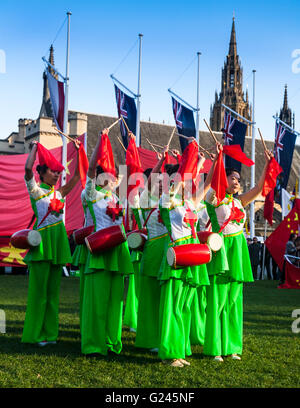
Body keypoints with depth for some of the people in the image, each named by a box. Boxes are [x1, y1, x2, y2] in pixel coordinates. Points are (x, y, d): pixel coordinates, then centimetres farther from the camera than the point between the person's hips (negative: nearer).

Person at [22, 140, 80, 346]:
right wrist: (35, 148, -2)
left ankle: (50, 332, 14)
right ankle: (35, 334, 3)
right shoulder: (35, 190, 1)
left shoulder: (60, 193, 17)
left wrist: (79, 151, 15)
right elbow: (28, 168, -15)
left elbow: (77, 175, 18)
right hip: (42, 241, -6)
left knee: (53, 290, 8)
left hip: (58, 241, 6)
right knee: (39, 288, -4)